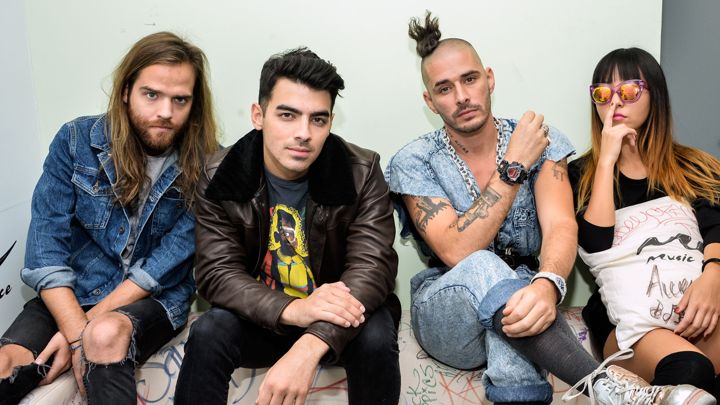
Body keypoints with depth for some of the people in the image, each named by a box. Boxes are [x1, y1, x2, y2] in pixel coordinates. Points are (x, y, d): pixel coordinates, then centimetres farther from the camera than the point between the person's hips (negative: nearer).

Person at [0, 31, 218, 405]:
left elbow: (172, 259, -13)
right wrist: (79, 336, -20)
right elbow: (46, 243, -9)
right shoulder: (77, 140, -5)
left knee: (106, 335, -35)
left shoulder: (206, 165, -9)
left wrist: (89, 330, -18)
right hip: (72, 291, 2)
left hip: (155, 299, -2)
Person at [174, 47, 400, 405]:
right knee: (207, 334, -28)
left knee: (375, 338, -30)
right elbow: (217, 270, -15)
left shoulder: (362, 173, -13)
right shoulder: (220, 176, -10)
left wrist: (309, 348, -41)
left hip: (338, 321, 0)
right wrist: (292, 309, -36)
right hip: (260, 318, 1)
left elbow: (372, 266, -23)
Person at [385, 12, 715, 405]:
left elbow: (560, 226, -18)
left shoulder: (541, 141, -1)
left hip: (521, 292, 1)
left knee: (523, 312, -39)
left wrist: (547, 285, -41)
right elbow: (458, 253, -20)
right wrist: (514, 167, -21)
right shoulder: (413, 162, -7)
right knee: (480, 269, -37)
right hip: (446, 314, 0)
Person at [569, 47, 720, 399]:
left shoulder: (691, 166, 23)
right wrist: (608, 159, 3)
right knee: (688, 370, -35)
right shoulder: (581, 174, 17)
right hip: (630, 317, -2)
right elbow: (596, 245, 0)